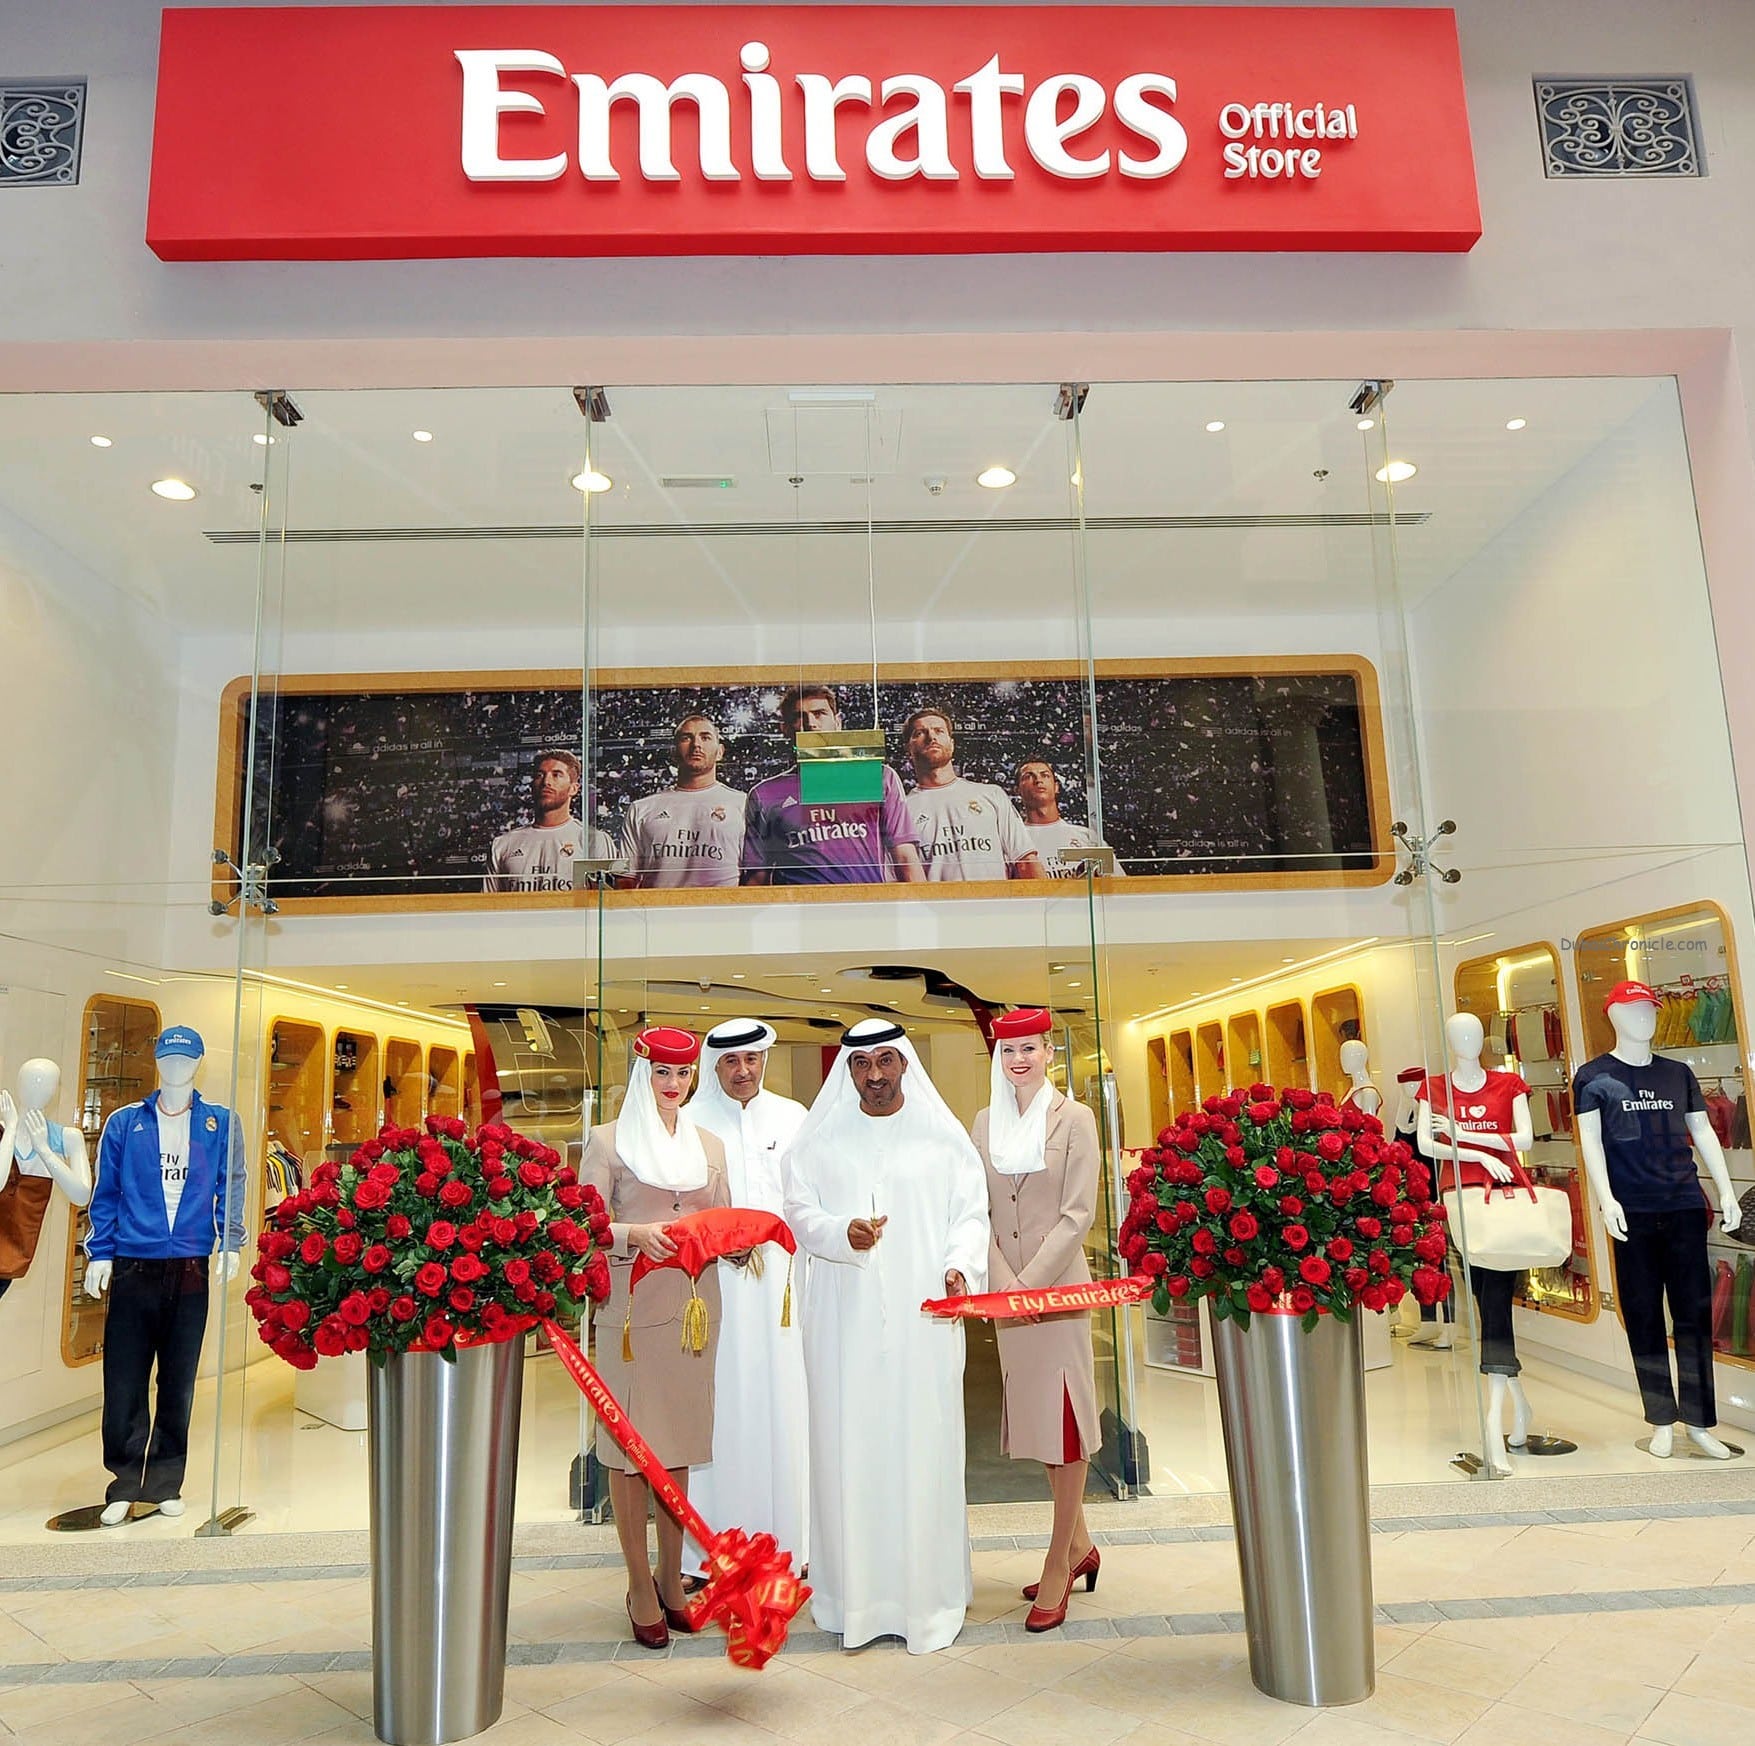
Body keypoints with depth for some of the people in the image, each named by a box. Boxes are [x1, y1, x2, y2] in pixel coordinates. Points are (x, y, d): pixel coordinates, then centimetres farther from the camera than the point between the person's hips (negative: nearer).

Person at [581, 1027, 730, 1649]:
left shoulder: (708, 1144, 15)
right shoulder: (608, 1141, 1)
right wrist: (634, 1234, -23)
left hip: (693, 1306, 4)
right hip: (632, 1307, -4)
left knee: (680, 1441, 10)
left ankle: (671, 1577, 23)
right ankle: (640, 1586, 14)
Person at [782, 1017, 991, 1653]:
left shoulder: (942, 1135, 5)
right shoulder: (820, 1138, 7)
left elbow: (971, 1213, 2)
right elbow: (799, 1211, 4)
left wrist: (960, 1266, -15)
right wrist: (843, 1233, -15)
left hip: (923, 1316, -1)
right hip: (845, 1318, 1)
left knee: (923, 1443, 2)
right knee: (848, 1445, 3)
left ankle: (928, 1591, 15)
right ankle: (855, 1591, 15)